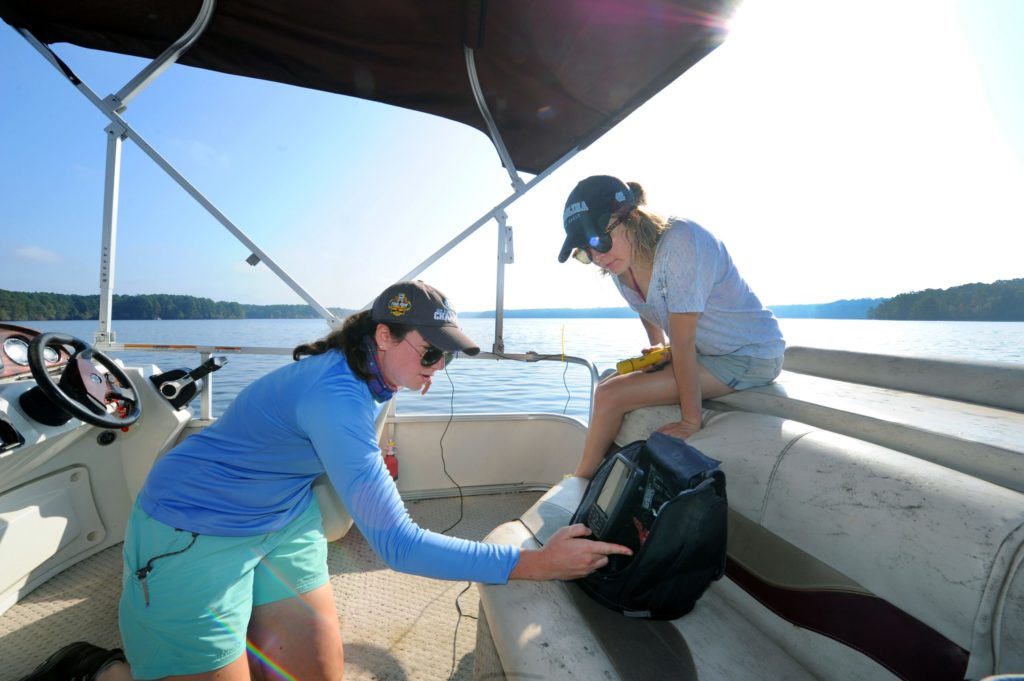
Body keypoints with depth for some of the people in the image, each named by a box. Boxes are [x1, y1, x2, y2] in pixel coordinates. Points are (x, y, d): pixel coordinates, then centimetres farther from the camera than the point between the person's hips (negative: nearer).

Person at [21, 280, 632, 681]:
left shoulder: (367, 373, -5)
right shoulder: (337, 396, -34)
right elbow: (396, 544, -36)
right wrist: (536, 564, -35)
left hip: (281, 522, 8)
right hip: (196, 533, -8)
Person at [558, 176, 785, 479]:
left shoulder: (680, 242, -27)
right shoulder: (619, 262, -5)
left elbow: (683, 342, -27)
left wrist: (690, 422, -22)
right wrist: (659, 349, -1)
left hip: (749, 356, -8)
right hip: (705, 353, 8)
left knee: (610, 395, -17)